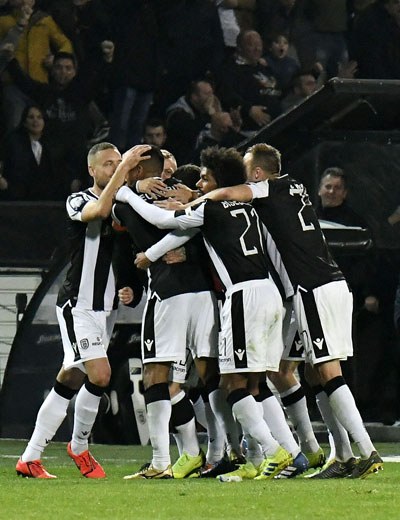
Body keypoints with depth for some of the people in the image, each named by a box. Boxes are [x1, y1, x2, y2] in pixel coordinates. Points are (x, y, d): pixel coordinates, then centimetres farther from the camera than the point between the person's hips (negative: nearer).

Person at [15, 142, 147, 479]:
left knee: (69, 383, 8)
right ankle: (79, 447, 1)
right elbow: (100, 210, -31)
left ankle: (30, 458, 13)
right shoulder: (79, 202, -7)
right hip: (79, 306, -7)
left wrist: (131, 289, 0)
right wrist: (125, 166, -31)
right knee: (99, 375, -20)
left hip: (107, 309, 7)